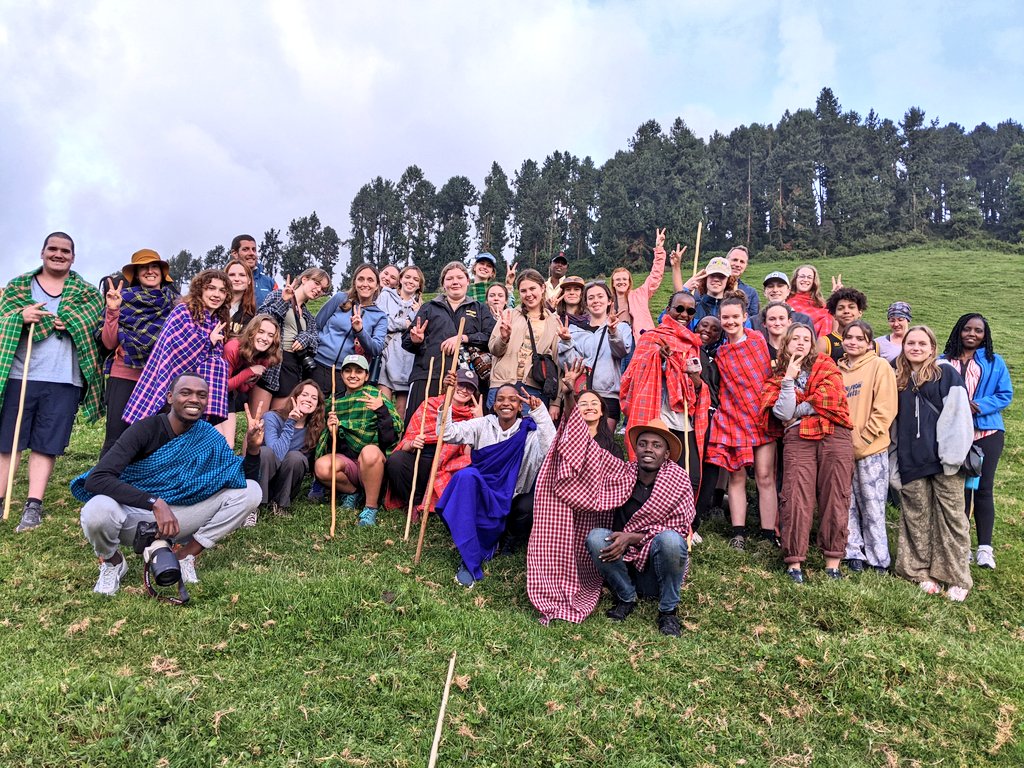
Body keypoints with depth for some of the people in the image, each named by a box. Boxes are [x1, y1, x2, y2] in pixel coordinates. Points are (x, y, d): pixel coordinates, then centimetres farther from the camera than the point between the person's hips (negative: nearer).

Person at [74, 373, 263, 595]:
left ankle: (185, 555, -5)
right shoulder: (146, 429, -16)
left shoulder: (208, 437, -4)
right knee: (97, 512, -38)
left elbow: (247, 479, 2)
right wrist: (155, 503, -37)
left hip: (177, 516, 4)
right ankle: (112, 561, -2)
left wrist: (253, 447, -18)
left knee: (251, 490, -11)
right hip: (134, 514, -3)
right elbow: (96, 479, -27)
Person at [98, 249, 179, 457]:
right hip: (124, 377, -2)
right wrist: (112, 310, -13)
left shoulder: (175, 301, 8)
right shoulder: (124, 298, 4)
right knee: (116, 438, -3)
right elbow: (109, 342, -1)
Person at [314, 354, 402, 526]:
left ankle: (370, 508, -19)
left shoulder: (376, 396, -2)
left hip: (374, 464, -3)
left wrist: (382, 411, -26)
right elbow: (330, 446, 14)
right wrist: (331, 432, -8)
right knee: (321, 466, -27)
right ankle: (352, 492, 4)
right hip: (347, 462, 4)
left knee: (370, 451, -37)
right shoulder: (335, 402, 11)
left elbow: (392, 437, -11)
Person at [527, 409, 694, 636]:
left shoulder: (678, 480, -6)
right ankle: (626, 598, -2)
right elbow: (589, 449, -7)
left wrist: (632, 537, -22)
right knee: (595, 537, -26)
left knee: (669, 539, -33)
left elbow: (679, 528, -11)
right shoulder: (622, 473, 1)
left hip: (658, 567, -2)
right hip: (625, 563, 2)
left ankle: (668, 610, -10)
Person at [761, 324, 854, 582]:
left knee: (835, 498, -2)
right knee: (796, 498, -9)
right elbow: (783, 413, 0)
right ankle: (794, 562, -3)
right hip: (798, 440, 0)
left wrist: (796, 412, 2)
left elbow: (831, 399, -3)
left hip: (834, 436, 0)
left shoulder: (825, 365, 15)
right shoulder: (778, 377, 17)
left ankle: (833, 562, 5)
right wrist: (789, 378, -2)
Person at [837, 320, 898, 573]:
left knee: (872, 507, 1)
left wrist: (862, 440, -13)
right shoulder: (838, 370, 11)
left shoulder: (879, 365, -4)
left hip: (871, 449, -4)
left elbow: (885, 409, -10)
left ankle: (878, 559, 14)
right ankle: (854, 553, 21)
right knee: (848, 504, 9)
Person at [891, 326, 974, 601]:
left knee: (951, 516, 0)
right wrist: (894, 462, 13)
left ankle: (958, 578, 8)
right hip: (911, 462, 4)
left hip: (943, 459, -4)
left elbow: (957, 415, -8)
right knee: (917, 517, 8)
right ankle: (922, 571, 18)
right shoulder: (898, 380, 14)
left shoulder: (946, 373, 1)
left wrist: (953, 454, -15)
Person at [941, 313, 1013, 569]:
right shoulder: (944, 362, 6)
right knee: (959, 489, 5)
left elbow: (1005, 394, 0)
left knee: (983, 489, 1)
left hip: (987, 432, 0)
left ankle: (985, 548, 5)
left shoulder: (994, 362, 7)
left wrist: (978, 406, -15)